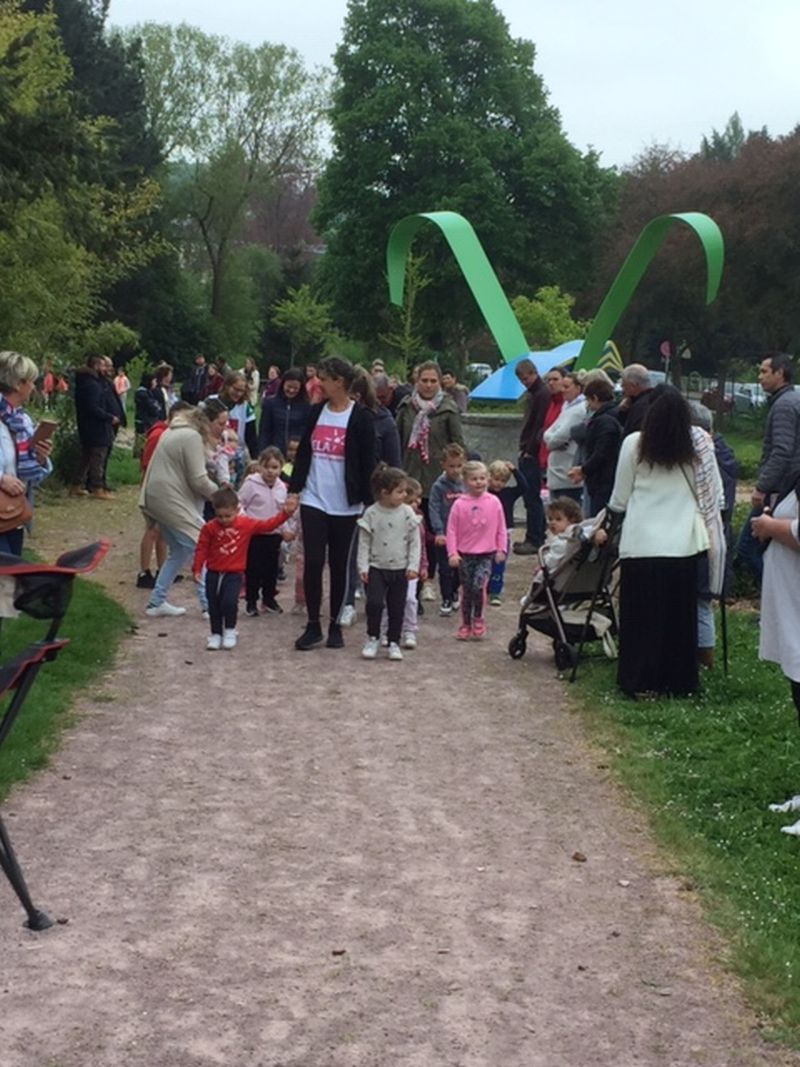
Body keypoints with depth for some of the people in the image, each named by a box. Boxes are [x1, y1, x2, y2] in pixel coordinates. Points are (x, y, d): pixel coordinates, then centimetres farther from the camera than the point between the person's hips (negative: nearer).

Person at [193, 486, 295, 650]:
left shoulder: (247, 524, -4)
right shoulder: (210, 528, -7)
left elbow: (267, 525, -1)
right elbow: (202, 549, -3)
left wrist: (285, 514, -9)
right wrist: (197, 569, -6)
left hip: (234, 573, -1)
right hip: (213, 573, 1)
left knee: (229, 602, -16)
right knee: (214, 606, 7)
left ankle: (230, 631, 5)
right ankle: (216, 634, 22)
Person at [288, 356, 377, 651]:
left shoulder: (361, 418, -6)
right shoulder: (316, 412, 7)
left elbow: (367, 463, -6)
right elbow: (304, 452, 11)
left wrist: (368, 502, -8)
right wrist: (294, 488, 6)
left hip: (345, 504, -3)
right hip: (314, 500, 3)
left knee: (339, 566, 7)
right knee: (312, 563, -2)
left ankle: (335, 626, 18)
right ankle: (313, 625, 8)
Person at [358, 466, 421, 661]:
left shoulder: (407, 513, -4)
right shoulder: (371, 514, -7)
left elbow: (414, 542, -1)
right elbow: (364, 542, -3)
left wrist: (413, 566, -8)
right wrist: (363, 567, -8)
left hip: (400, 569, 2)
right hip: (377, 568, -2)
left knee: (397, 608, 6)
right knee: (374, 603, -14)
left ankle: (394, 642, 19)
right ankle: (372, 638, 6)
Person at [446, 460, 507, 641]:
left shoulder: (494, 502, -2)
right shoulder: (460, 504, -6)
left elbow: (501, 528, 6)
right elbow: (452, 530, -4)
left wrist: (501, 549, 3)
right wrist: (452, 553, -10)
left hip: (486, 554, 0)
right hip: (465, 554, 1)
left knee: (479, 586, -18)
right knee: (467, 591, 8)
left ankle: (478, 618, 6)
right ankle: (466, 624, 23)